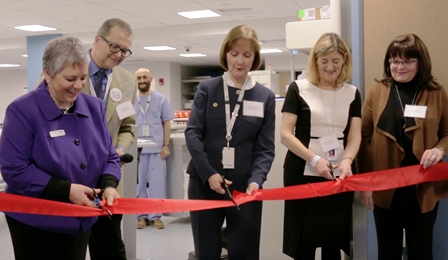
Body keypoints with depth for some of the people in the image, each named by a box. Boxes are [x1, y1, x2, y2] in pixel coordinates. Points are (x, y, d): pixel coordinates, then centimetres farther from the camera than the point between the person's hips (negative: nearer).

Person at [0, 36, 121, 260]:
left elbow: (109, 156, 4)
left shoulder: (94, 107, 0)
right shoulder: (22, 110, -14)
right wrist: (66, 190, -24)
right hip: (36, 222, -5)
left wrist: (109, 185, -16)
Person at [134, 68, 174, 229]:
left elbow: (167, 123, 5)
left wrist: (166, 145, -2)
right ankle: (141, 215, 16)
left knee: (157, 182, 2)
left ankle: (156, 215, 11)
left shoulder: (160, 99, 4)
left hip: (156, 148, 0)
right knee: (138, 183, 6)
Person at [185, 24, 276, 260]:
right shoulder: (207, 89, 3)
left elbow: (265, 148, 1)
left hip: (244, 186, 0)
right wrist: (209, 174, -15)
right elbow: (192, 133, -4)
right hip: (204, 183, 0)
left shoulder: (265, 97, 4)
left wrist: (256, 180, -16)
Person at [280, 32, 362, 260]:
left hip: (338, 177, 3)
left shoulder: (352, 93, 9)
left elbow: (355, 135, 3)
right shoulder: (298, 89, -2)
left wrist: (347, 160, -17)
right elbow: (285, 134, -7)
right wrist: (314, 159, -18)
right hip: (303, 175, -3)